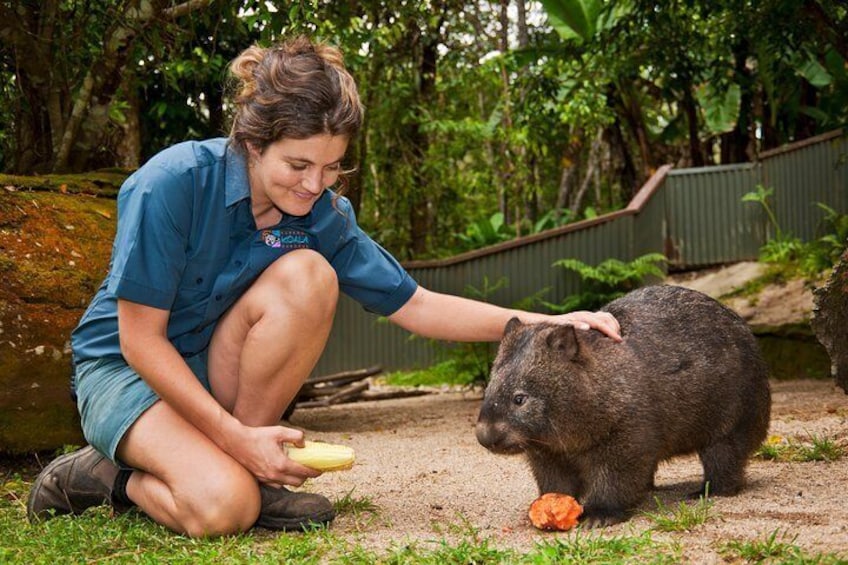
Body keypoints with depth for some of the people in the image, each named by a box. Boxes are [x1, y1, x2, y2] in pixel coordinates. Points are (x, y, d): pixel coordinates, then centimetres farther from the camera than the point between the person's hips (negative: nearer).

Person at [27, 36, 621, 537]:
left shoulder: (323, 213, -10)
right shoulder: (173, 183, -26)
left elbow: (416, 306, -5)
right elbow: (142, 340, -22)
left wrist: (547, 323, -13)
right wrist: (237, 439, -24)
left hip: (213, 368, 5)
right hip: (124, 369, -5)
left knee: (308, 275, -25)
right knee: (222, 506, -33)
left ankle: (237, 467, -11)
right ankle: (113, 472, 0)